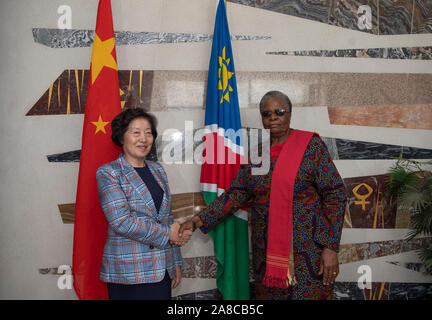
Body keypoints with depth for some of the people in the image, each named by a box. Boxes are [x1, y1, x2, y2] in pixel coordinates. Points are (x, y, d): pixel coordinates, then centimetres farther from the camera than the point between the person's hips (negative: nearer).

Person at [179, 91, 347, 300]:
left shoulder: (311, 145, -5)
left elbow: (335, 193, -8)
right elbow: (236, 194, 4)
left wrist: (331, 248, -13)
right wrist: (199, 220, -8)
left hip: (308, 250, -3)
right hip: (266, 252, 4)